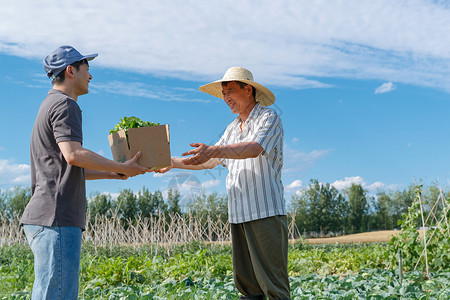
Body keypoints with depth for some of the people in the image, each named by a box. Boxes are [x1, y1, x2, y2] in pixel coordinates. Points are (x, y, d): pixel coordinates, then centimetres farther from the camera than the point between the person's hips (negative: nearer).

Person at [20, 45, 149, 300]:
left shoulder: (50, 105, 27)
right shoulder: (65, 105, -5)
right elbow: (73, 154, -20)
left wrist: (112, 174, 24)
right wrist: (122, 168, -10)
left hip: (44, 218, 10)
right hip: (56, 217, -10)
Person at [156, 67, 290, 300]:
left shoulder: (269, 118, -2)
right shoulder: (233, 128, 21)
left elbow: (255, 149, -21)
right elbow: (209, 162, 25)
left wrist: (214, 150, -33)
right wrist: (173, 162, 17)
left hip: (266, 212, -7)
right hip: (238, 215, 7)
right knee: (245, 281, 8)